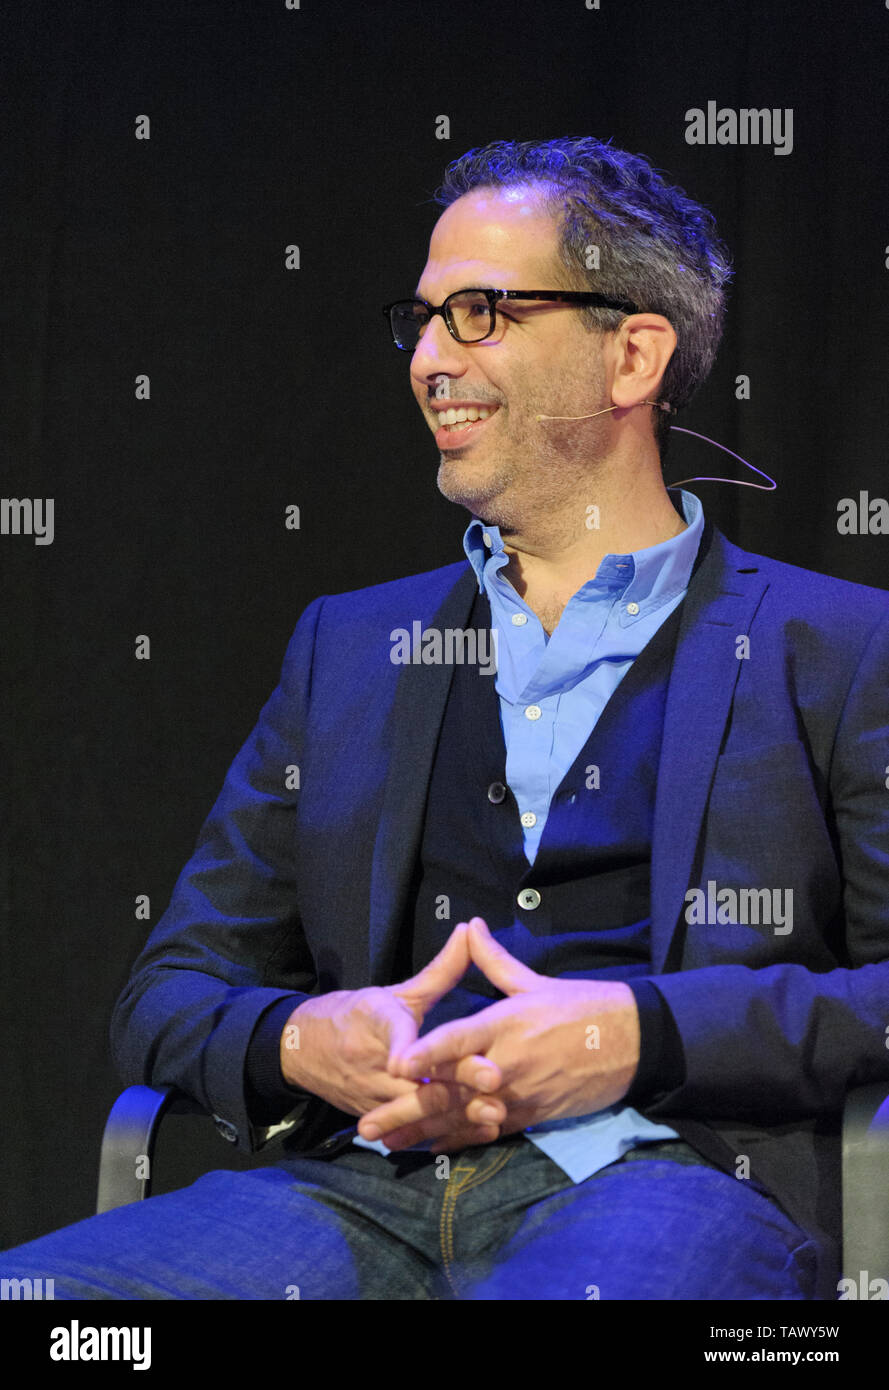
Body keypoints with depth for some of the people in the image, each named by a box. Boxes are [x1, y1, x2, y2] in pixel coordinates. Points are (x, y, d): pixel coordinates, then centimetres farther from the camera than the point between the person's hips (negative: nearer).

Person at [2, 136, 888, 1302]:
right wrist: (299, 1042, -3)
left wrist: (640, 1035, -13)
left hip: (668, 1176, -4)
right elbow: (169, 993, 20)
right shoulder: (349, 647, 23)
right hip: (365, 1191, 4)